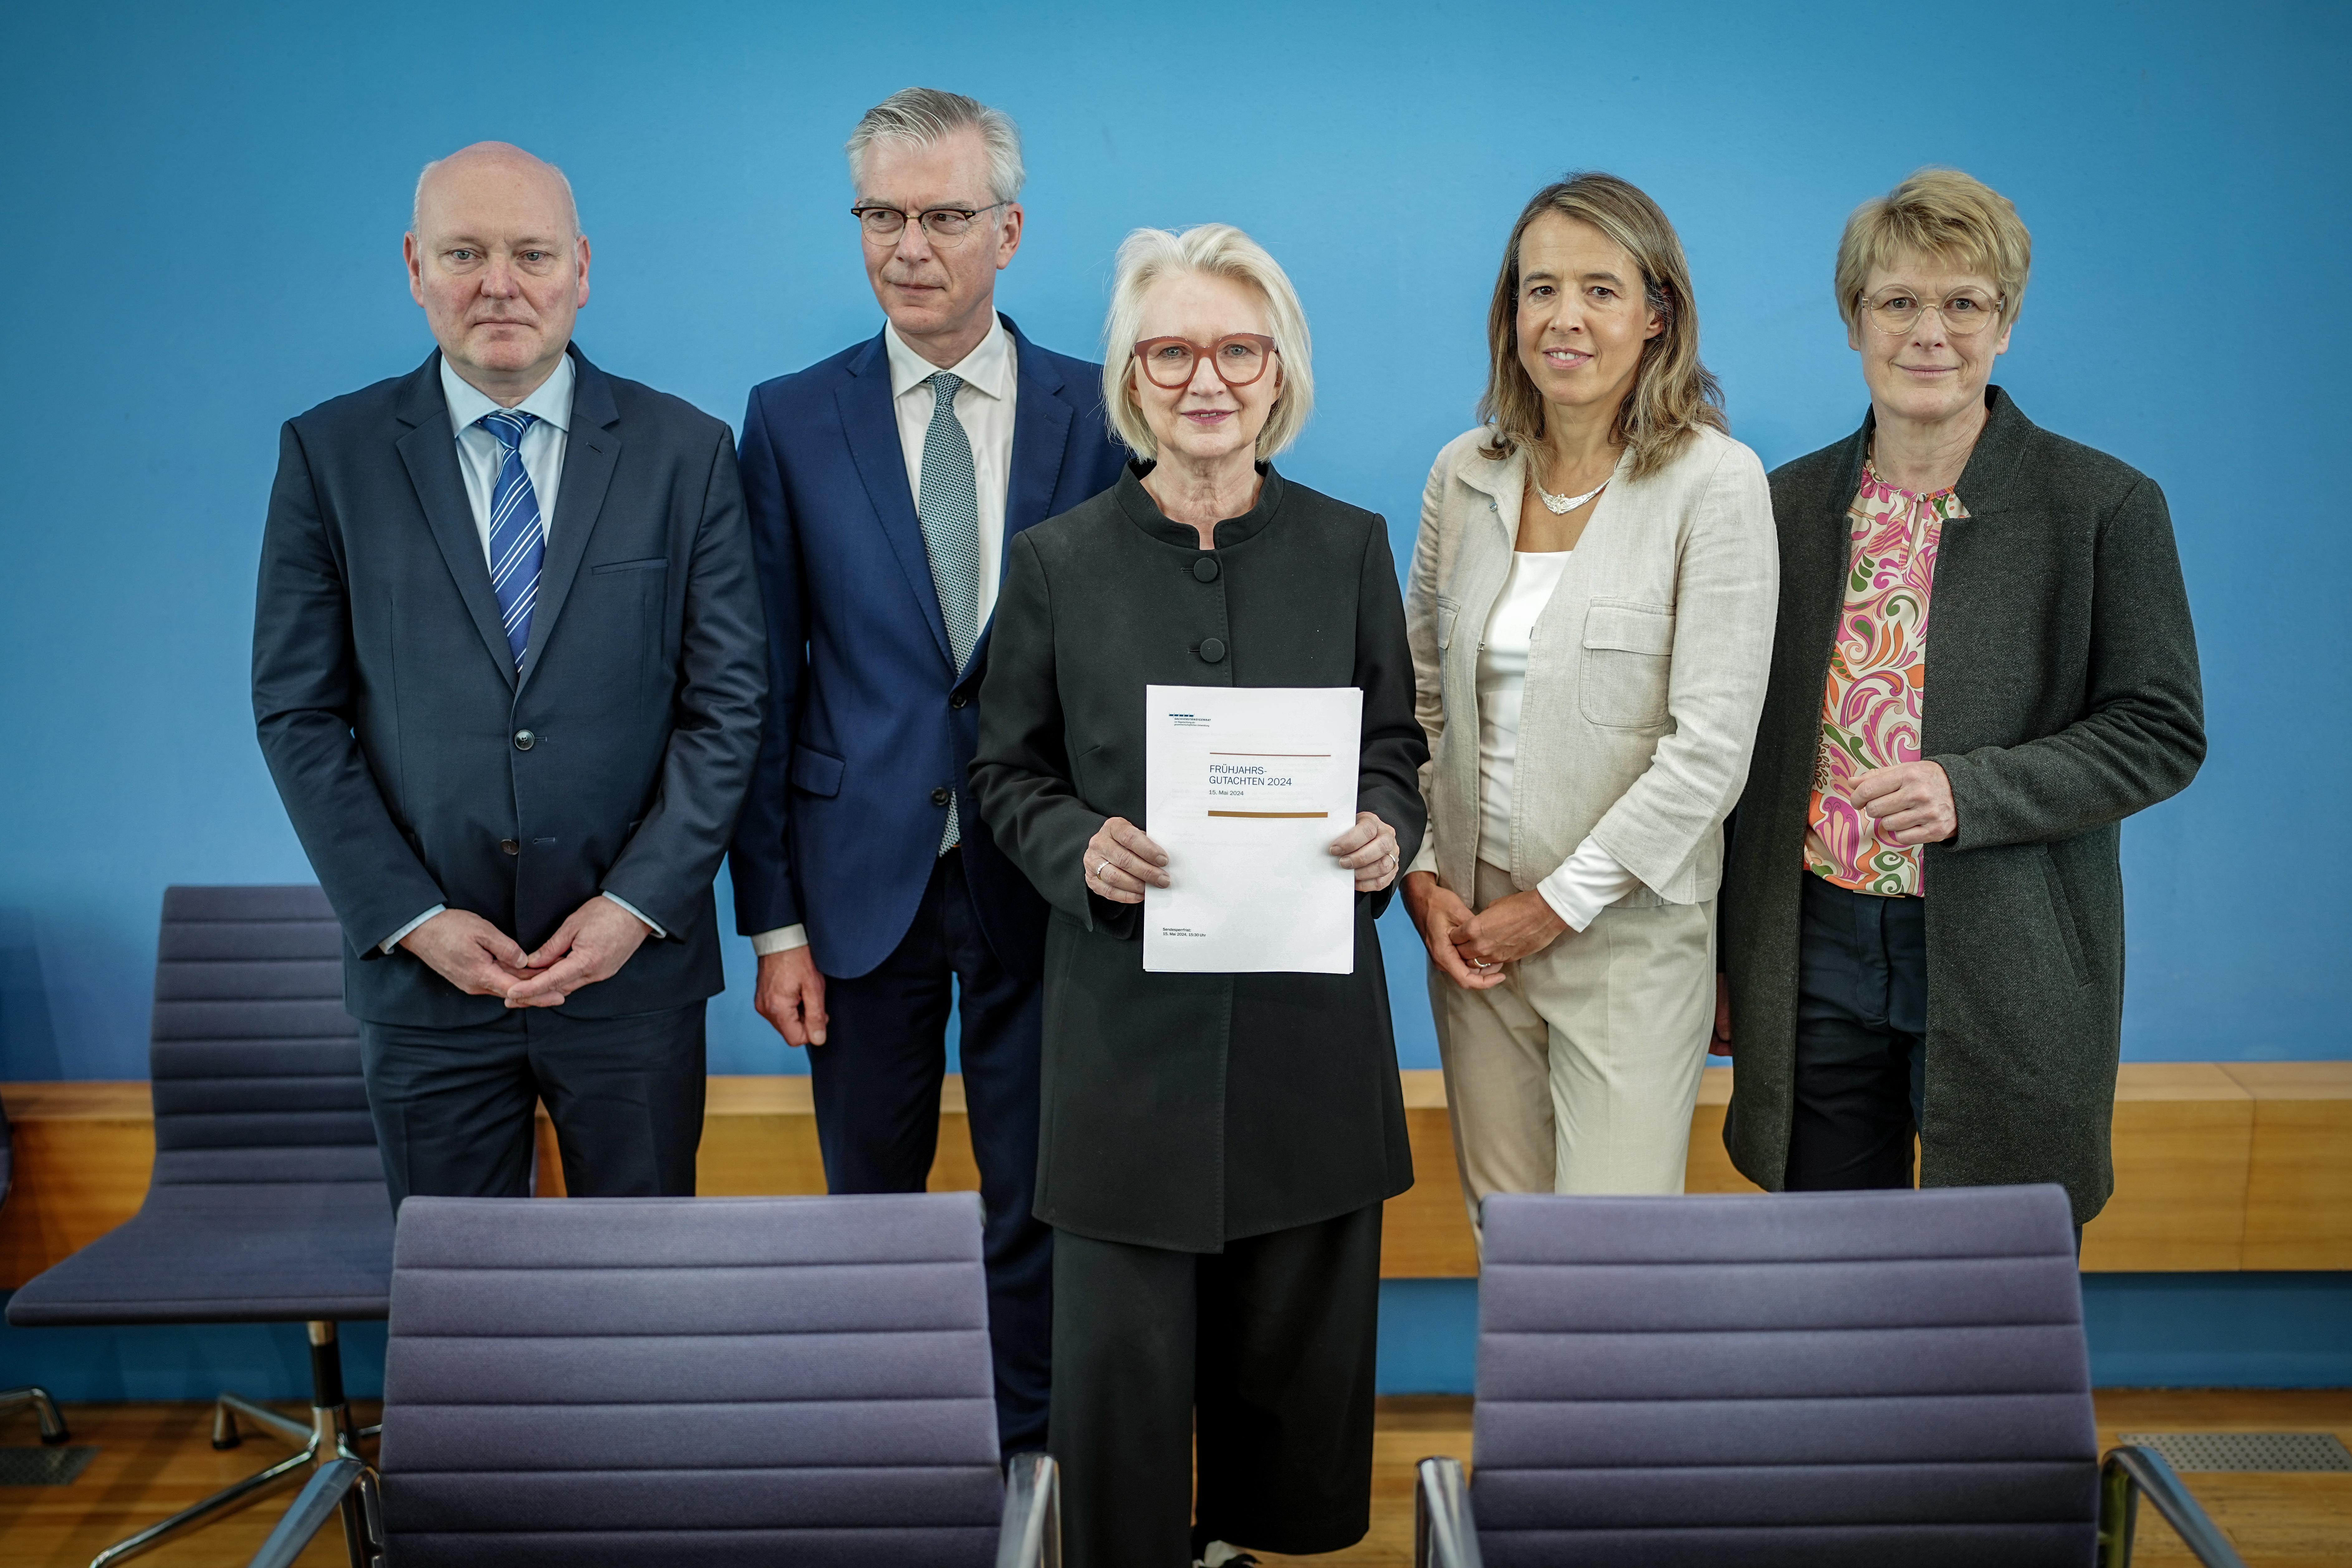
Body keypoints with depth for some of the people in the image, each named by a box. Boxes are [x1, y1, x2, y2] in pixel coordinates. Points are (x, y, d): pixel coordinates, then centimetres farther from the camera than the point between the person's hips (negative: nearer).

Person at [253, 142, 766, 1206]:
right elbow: (297, 710, 1)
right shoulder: (330, 455, 2)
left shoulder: (684, 453, 1)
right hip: (422, 978, 1)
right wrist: (410, 917, -7)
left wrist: (638, 903, -10)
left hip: (634, 969, 0)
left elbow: (727, 701, -1)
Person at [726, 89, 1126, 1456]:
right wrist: (775, 920, -3)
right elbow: (766, 686, 0)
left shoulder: (1100, 415, -1)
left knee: (1040, 1208, 10)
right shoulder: (793, 420, 1)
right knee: (872, 1203, 14)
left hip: (1043, 880, 0)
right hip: (866, 874, 1)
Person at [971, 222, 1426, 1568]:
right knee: (1124, 1345, 5)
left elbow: (1397, 748, 11)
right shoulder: (1058, 562, 1)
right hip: (1128, 1008, -1)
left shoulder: (1349, 547, 4)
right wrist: (1081, 848, -14)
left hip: (1309, 1004, 1)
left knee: (1299, 1332, 12)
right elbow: (1009, 773, 6)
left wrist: (1387, 832, -10)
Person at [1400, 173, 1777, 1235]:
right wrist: (1422, 873, 1)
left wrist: (1559, 903, -12)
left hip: (1628, 936, -4)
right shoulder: (1465, 475, 6)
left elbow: (1711, 744, -13)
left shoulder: (1716, 485, -9)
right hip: (1471, 927, 4)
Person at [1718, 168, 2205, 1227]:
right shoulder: (1789, 504, 7)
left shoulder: (2104, 507, -3)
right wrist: (1721, 960, 10)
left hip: (2004, 971, -2)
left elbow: (2163, 732, -4)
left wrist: (1969, 791, -20)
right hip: (1816, 953, 3)